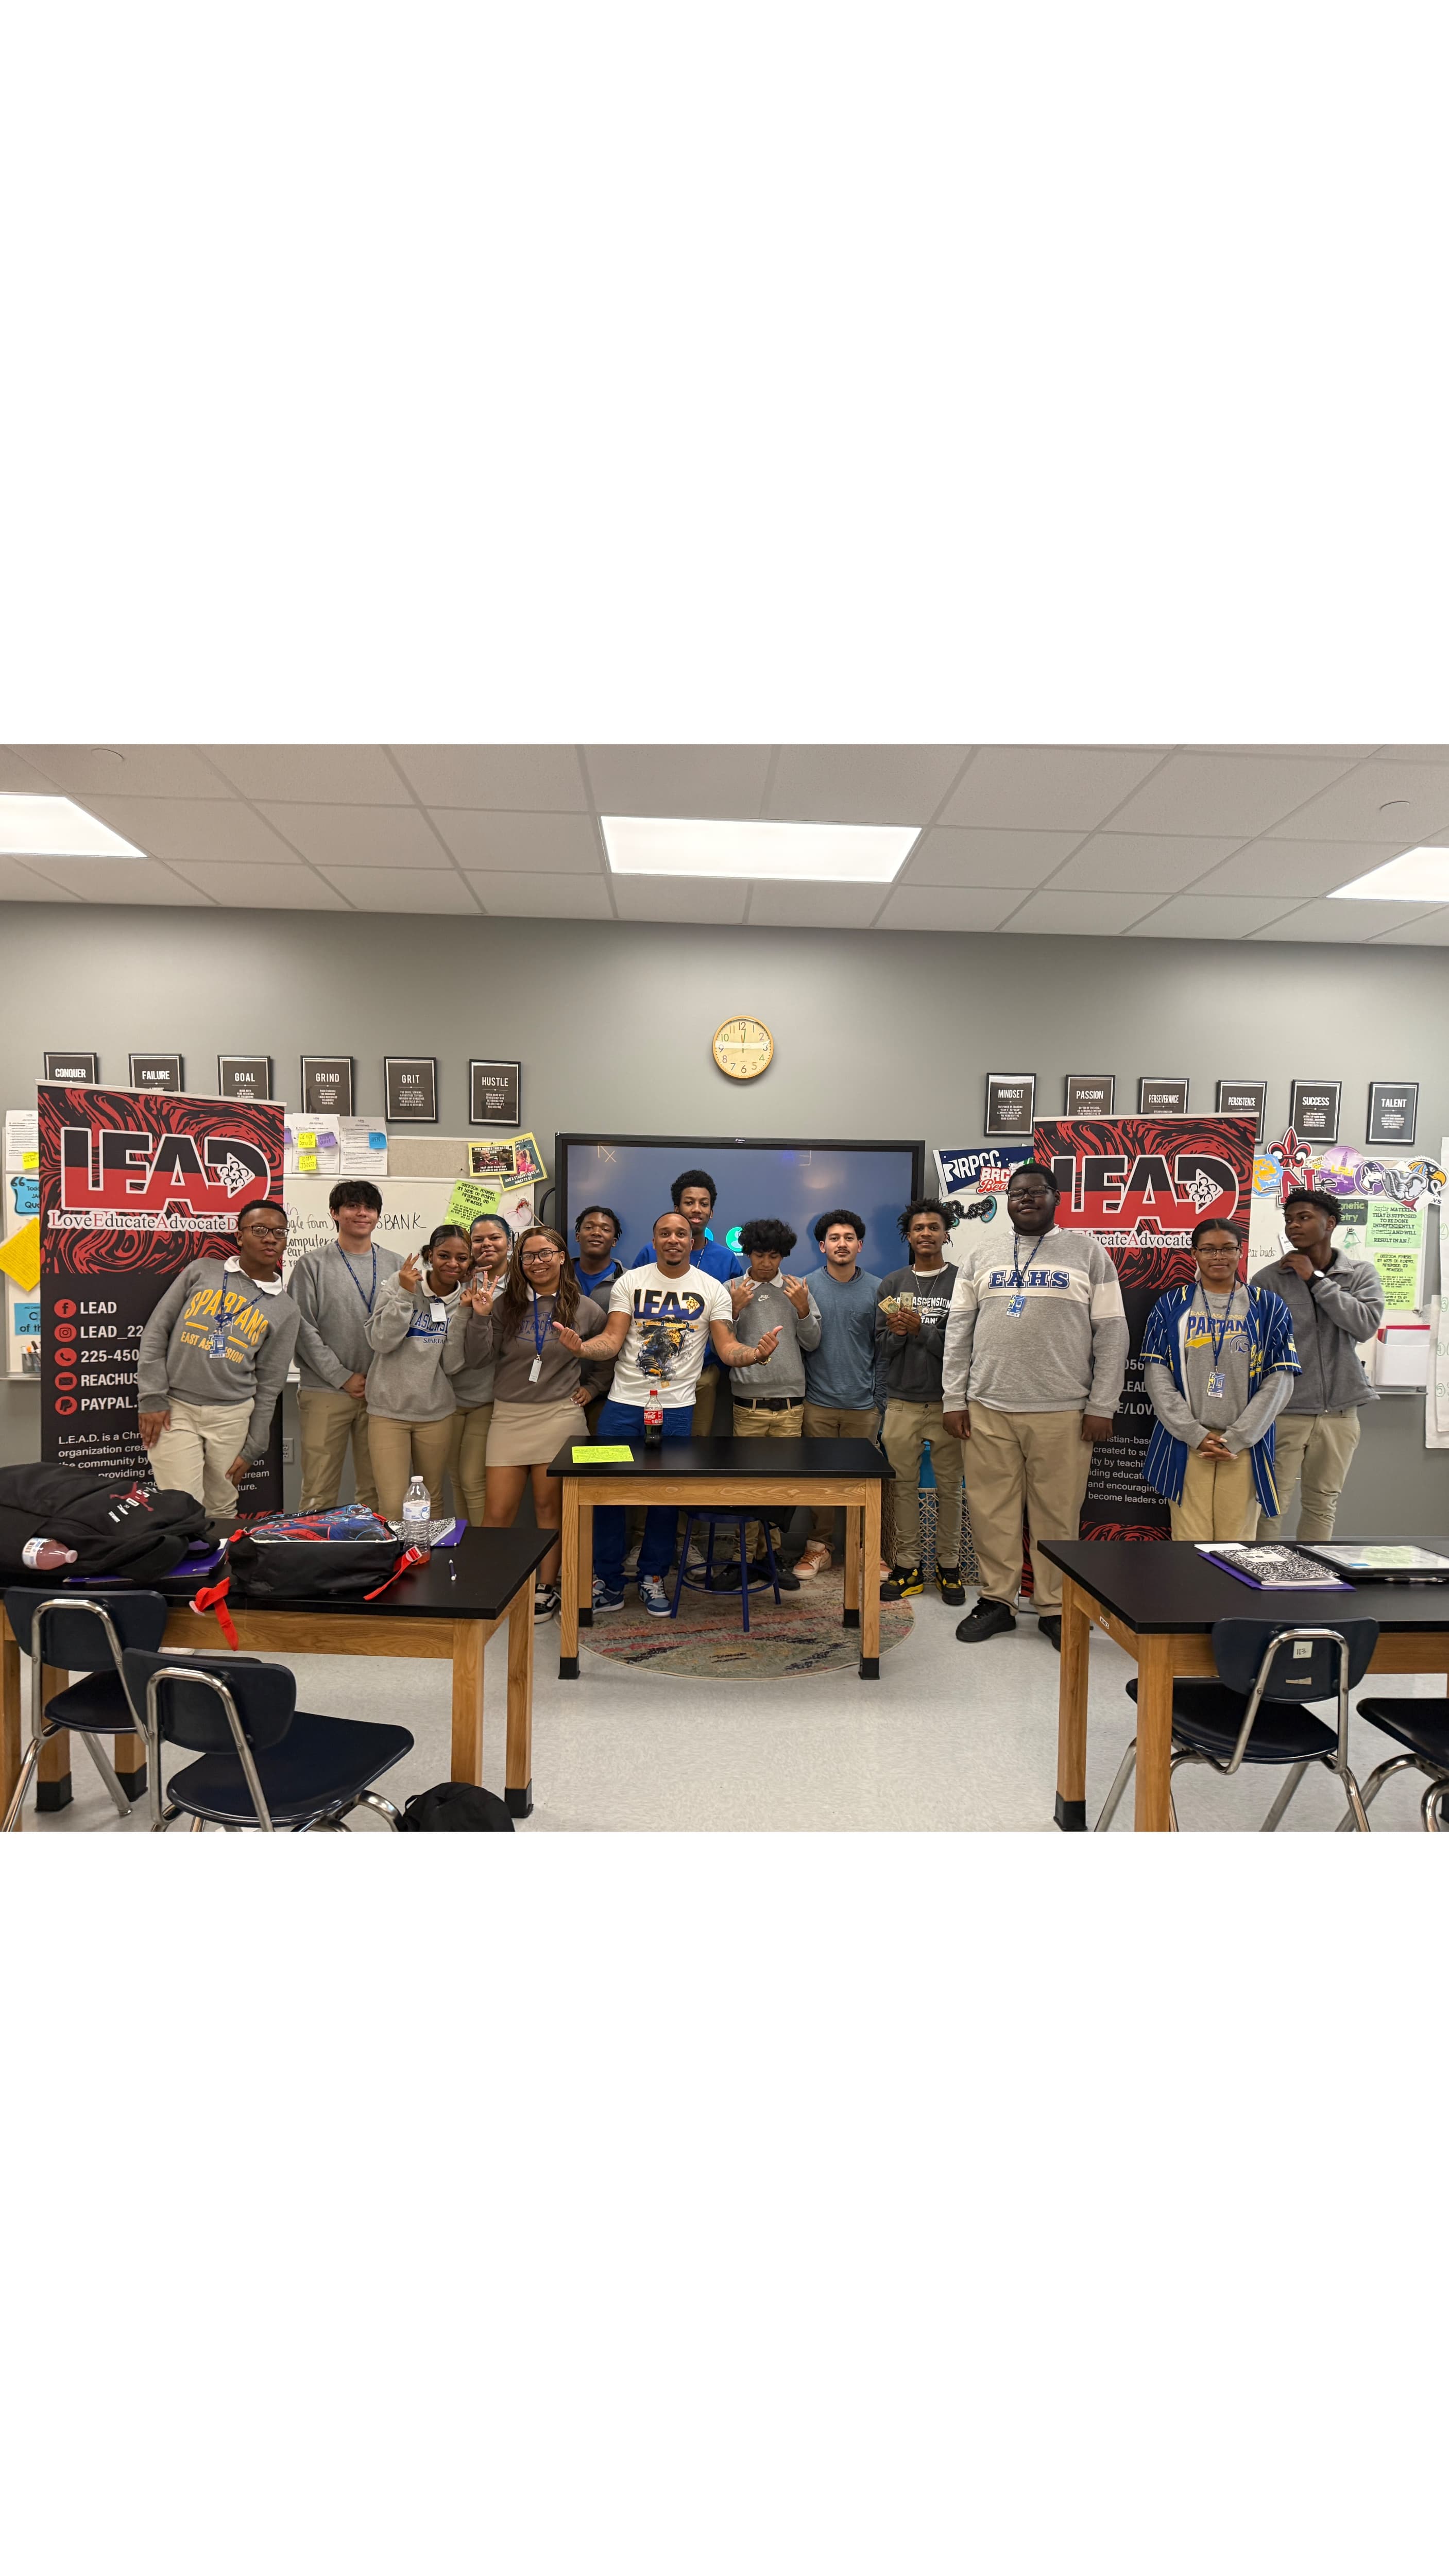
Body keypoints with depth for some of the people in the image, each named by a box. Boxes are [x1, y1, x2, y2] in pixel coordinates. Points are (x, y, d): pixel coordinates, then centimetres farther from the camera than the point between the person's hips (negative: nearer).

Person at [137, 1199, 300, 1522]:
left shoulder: (285, 1311, 5)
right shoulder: (201, 1272, 3)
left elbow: (269, 1386, 6)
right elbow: (156, 1332, 3)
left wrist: (252, 1450, 4)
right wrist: (152, 1399, -4)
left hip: (232, 1416, 2)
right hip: (174, 1409, -1)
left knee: (223, 1512, 9)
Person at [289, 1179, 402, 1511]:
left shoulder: (395, 1266, 10)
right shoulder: (313, 1265, 3)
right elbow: (303, 1330, -3)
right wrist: (343, 1377, -9)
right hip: (326, 1392, -2)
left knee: (376, 1490, 8)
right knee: (319, 1492, 1)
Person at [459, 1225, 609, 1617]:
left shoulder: (585, 1310, 2)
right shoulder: (504, 1304, 3)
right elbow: (476, 1360, -4)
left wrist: (591, 1386, 3)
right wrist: (479, 1317, -15)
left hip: (559, 1416, -1)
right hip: (509, 1416, 1)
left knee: (549, 1507, 6)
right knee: (498, 1514, 1)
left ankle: (546, 1588, 18)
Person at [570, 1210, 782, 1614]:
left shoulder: (712, 1289, 4)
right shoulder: (629, 1282, 4)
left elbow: (727, 1348, -1)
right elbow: (612, 1342, -3)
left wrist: (756, 1354, -23)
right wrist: (581, 1348, -24)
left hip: (676, 1409, 0)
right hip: (623, 1404, 0)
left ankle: (652, 1578, 25)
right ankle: (608, 1583, 16)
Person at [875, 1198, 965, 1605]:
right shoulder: (892, 1283, 10)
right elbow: (880, 1346, 7)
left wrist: (921, 1330, -18)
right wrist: (896, 1333, -14)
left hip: (947, 1402, -2)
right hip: (902, 1403, 2)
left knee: (949, 1487, 4)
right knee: (904, 1486, 5)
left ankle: (949, 1567, 17)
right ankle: (908, 1567, 15)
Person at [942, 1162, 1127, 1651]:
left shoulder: (1087, 1253, 5)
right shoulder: (981, 1258, 12)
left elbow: (1112, 1332, 2)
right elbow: (958, 1330, 11)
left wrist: (1101, 1406, -4)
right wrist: (954, 1399, 4)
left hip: (1063, 1413, -2)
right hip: (988, 1410, 2)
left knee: (1058, 1515, 3)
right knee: (992, 1511, 6)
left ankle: (1054, 1609, 18)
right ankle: (996, 1601, 21)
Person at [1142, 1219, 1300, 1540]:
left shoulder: (1268, 1307, 8)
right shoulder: (1171, 1305, 7)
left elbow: (1279, 1380, 2)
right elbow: (1156, 1375, 1)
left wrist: (1236, 1438, -7)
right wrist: (1196, 1434, -9)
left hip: (1244, 1447, 1)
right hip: (1185, 1445, 0)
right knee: (1190, 1547, -1)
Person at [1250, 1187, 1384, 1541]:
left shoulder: (1361, 1274, 5)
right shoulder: (1268, 1280, -3)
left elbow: (1366, 1325, -13)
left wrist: (1315, 1279, -11)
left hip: (1339, 1412, 3)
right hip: (1283, 1412, -3)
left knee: (1323, 1505, 12)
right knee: (1272, 1507, -4)